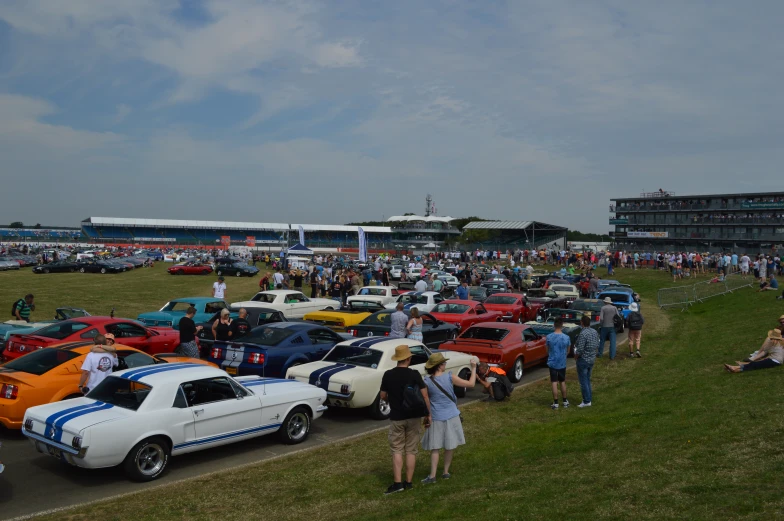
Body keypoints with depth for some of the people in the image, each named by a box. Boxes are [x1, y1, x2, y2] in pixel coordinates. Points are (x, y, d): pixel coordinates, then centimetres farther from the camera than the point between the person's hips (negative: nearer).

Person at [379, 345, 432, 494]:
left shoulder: (388, 375, -5)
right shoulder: (414, 374, -9)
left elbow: (382, 396, 3)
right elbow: (425, 395, -8)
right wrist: (428, 414, 2)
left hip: (396, 417, 0)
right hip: (414, 417, 0)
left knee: (397, 450, 6)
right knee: (411, 450, 10)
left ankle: (397, 483, -1)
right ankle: (408, 482, 13)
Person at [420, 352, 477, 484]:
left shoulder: (427, 382, -10)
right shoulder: (449, 377, -11)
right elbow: (471, 384, -5)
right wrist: (473, 368, 5)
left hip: (436, 418, 0)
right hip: (451, 416, 0)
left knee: (435, 448, 5)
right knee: (450, 446, 15)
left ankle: (432, 476, -1)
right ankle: (446, 472, 22)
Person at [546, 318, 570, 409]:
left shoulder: (549, 337, -11)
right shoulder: (566, 338, -11)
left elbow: (547, 350, 1)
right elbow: (567, 351, 3)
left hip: (552, 363, -1)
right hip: (562, 363, 1)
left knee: (554, 383, 4)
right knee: (563, 382, 15)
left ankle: (555, 403, 7)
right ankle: (565, 401, 24)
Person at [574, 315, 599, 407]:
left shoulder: (583, 334, -23)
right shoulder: (595, 332, 1)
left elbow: (580, 350, -23)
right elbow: (597, 346, 10)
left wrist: (575, 357, -6)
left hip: (583, 360, -8)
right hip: (592, 360, 8)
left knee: (583, 381, 2)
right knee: (588, 380, 19)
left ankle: (586, 401, 6)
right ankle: (589, 398, 26)